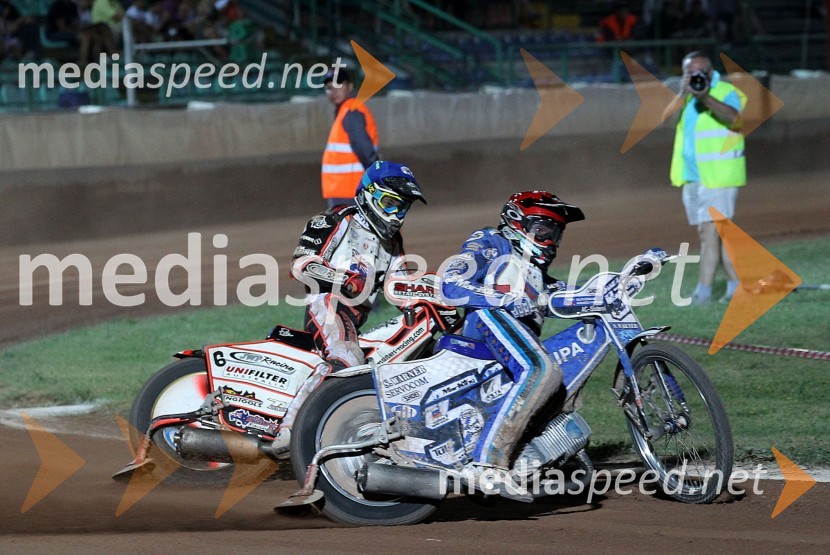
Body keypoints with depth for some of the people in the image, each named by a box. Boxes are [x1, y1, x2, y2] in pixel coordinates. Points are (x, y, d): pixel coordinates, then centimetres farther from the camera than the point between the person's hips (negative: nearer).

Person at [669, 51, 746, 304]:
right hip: (692, 177, 7)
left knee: (709, 233, -13)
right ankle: (736, 284, 18)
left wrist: (705, 96, -38)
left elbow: (733, 118, -27)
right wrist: (684, 95, -18)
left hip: (718, 176, -7)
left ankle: (703, 290, -14)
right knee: (708, 233, 10)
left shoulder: (726, 93, -6)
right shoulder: (686, 96, 13)